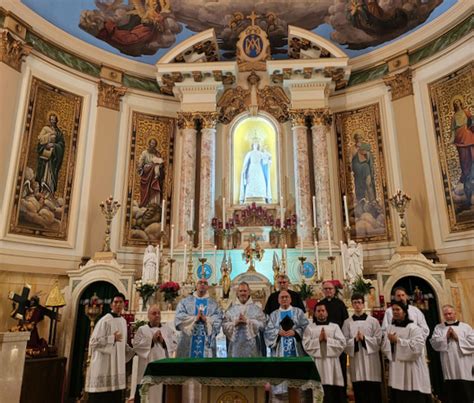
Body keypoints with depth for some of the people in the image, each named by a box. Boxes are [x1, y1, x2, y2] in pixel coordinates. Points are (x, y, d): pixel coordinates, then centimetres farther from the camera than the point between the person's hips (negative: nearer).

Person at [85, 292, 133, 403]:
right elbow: (93, 341, -15)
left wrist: (132, 351, 10)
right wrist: (112, 338, -24)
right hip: (104, 365, -7)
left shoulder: (123, 321, 11)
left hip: (117, 364, 7)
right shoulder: (104, 320, -10)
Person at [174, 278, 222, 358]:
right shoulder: (185, 301, 11)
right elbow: (179, 318, -5)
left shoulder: (214, 304, 12)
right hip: (188, 342, 0)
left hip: (206, 343, 1)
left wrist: (206, 319, -18)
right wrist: (194, 318, -15)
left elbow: (218, 321, -2)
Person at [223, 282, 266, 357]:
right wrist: (235, 322, -13)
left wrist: (247, 321, -13)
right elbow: (224, 326, 3)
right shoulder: (231, 309, 8)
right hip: (236, 345, 1)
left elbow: (262, 324, -5)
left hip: (251, 345, -1)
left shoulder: (256, 308, 6)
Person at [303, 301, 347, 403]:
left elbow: (342, 343, 1)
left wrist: (327, 339, -8)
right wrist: (318, 340, -9)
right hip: (316, 363, -1)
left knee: (333, 391, -4)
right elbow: (306, 345, -1)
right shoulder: (310, 328, 9)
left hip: (331, 362, 1)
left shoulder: (334, 327, 12)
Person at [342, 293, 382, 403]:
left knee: (373, 391, 3)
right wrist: (355, 340, -16)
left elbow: (378, 340, -2)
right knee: (359, 392, 6)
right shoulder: (347, 322, 4)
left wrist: (364, 338, -13)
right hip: (356, 359, 1)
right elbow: (344, 341, 1)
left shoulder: (373, 321, 1)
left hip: (371, 359, -1)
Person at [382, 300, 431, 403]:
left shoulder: (413, 327, -4)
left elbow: (417, 346, -17)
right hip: (396, 371, 5)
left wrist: (398, 340, -14)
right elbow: (384, 348, 10)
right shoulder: (389, 328, 11)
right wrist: (389, 341, -11)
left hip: (412, 371, -4)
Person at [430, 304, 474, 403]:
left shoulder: (466, 327, 7)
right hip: (449, 370, 1)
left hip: (465, 369, 0)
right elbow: (434, 343, -2)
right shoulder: (438, 328, 10)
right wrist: (446, 337, -11)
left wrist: (458, 338, -8)